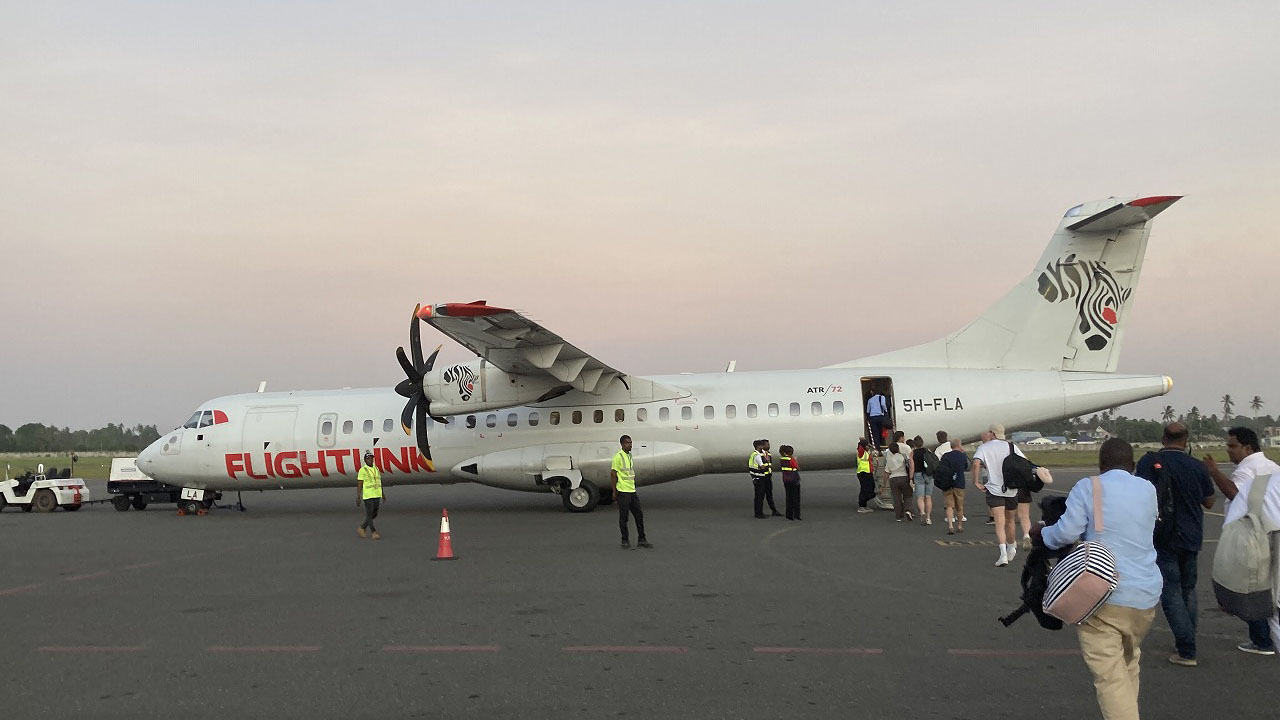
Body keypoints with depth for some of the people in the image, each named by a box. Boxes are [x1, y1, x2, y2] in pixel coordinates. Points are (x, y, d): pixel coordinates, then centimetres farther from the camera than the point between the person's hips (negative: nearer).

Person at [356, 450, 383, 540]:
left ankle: (361, 528, 27)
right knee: (369, 515, -3)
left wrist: (381, 495, 17)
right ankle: (373, 533, 3)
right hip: (368, 496, -7)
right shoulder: (363, 470, -8)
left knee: (374, 515, 12)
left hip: (377, 495, 7)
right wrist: (358, 497, -12)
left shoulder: (376, 468, 11)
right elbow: (359, 485, -8)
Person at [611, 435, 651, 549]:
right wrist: (614, 492, -13)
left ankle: (641, 539, 17)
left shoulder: (630, 456, 15)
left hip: (632, 491, 8)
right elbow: (613, 475, -12)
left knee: (639, 515, 9)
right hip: (622, 492, -8)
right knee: (623, 517, 1)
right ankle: (625, 541, 9)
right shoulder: (618, 456, -11)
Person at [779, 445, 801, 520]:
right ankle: (796, 515, 3)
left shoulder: (782, 459, 3)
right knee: (796, 497, 3)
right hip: (794, 479, -6)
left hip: (786, 479, 6)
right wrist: (795, 460, 2)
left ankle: (789, 515, 12)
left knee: (789, 497, 11)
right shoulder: (791, 459, -16)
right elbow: (798, 468, -9)